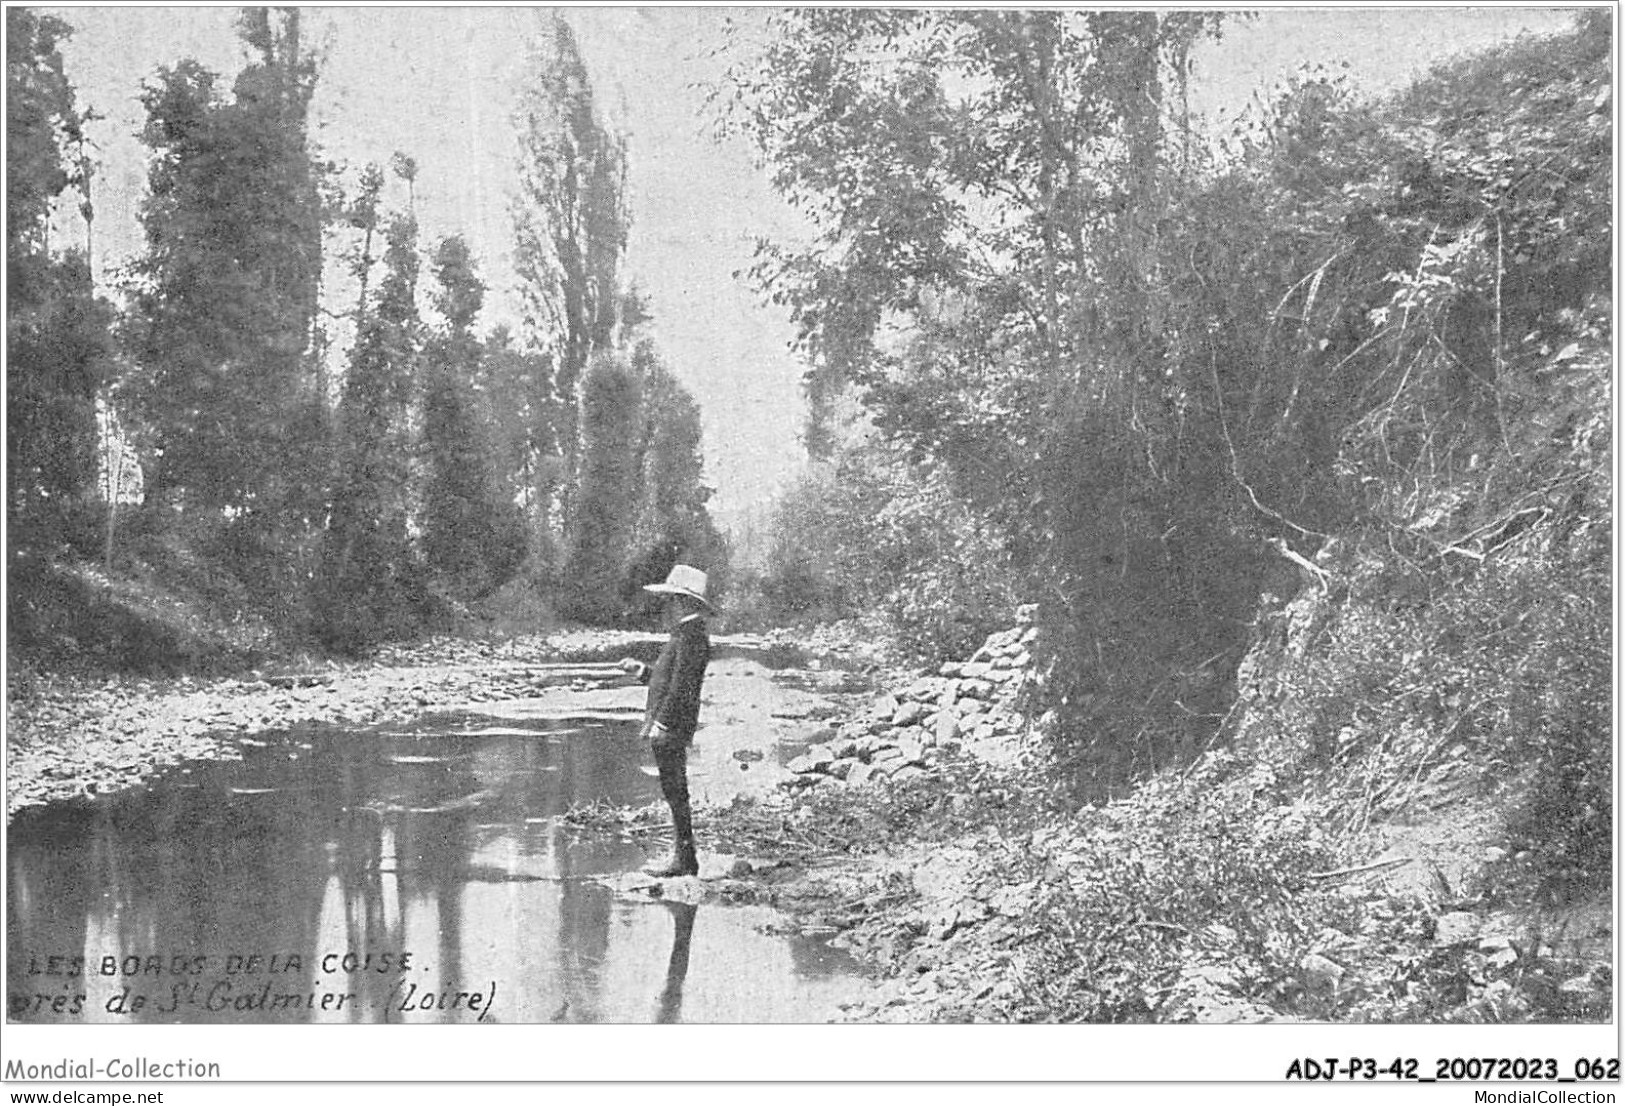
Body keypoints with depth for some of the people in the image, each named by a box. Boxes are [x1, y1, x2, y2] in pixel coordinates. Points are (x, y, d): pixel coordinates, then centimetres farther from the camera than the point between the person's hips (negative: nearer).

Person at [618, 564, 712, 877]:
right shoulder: (685, 635, 18)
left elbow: (681, 685, -20)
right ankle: (683, 856, 18)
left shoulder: (692, 636, -15)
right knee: (675, 793, 13)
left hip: (672, 727, -10)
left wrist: (662, 722, -21)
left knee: (675, 792, -7)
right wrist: (641, 670, 17)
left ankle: (684, 859, -3)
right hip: (666, 727, 10)